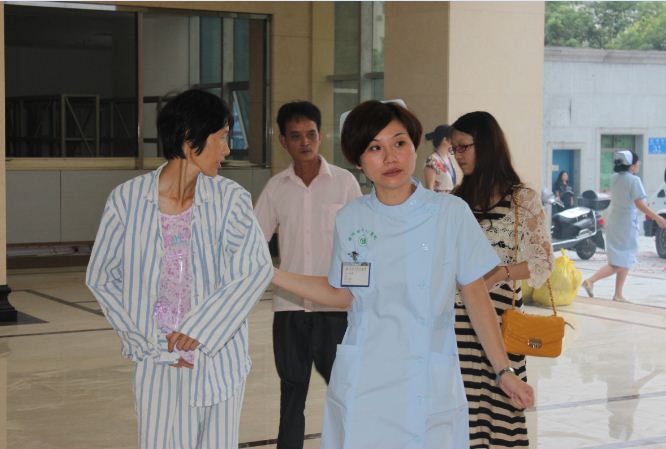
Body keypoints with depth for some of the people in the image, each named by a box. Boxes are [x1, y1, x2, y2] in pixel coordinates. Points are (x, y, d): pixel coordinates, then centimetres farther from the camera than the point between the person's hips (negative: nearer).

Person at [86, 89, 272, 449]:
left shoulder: (229, 199, -3)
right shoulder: (127, 200, -4)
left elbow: (258, 269, -10)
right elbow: (100, 277, 1)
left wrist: (201, 326, -18)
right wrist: (152, 343, -4)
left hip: (219, 355, 1)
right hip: (159, 361, -1)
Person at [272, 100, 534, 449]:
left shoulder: (451, 213, -6)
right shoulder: (350, 219, 1)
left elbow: (475, 295, -1)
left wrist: (504, 371, -1)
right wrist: (270, 274, 7)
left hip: (427, 386, -2)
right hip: (361, 386, 2)